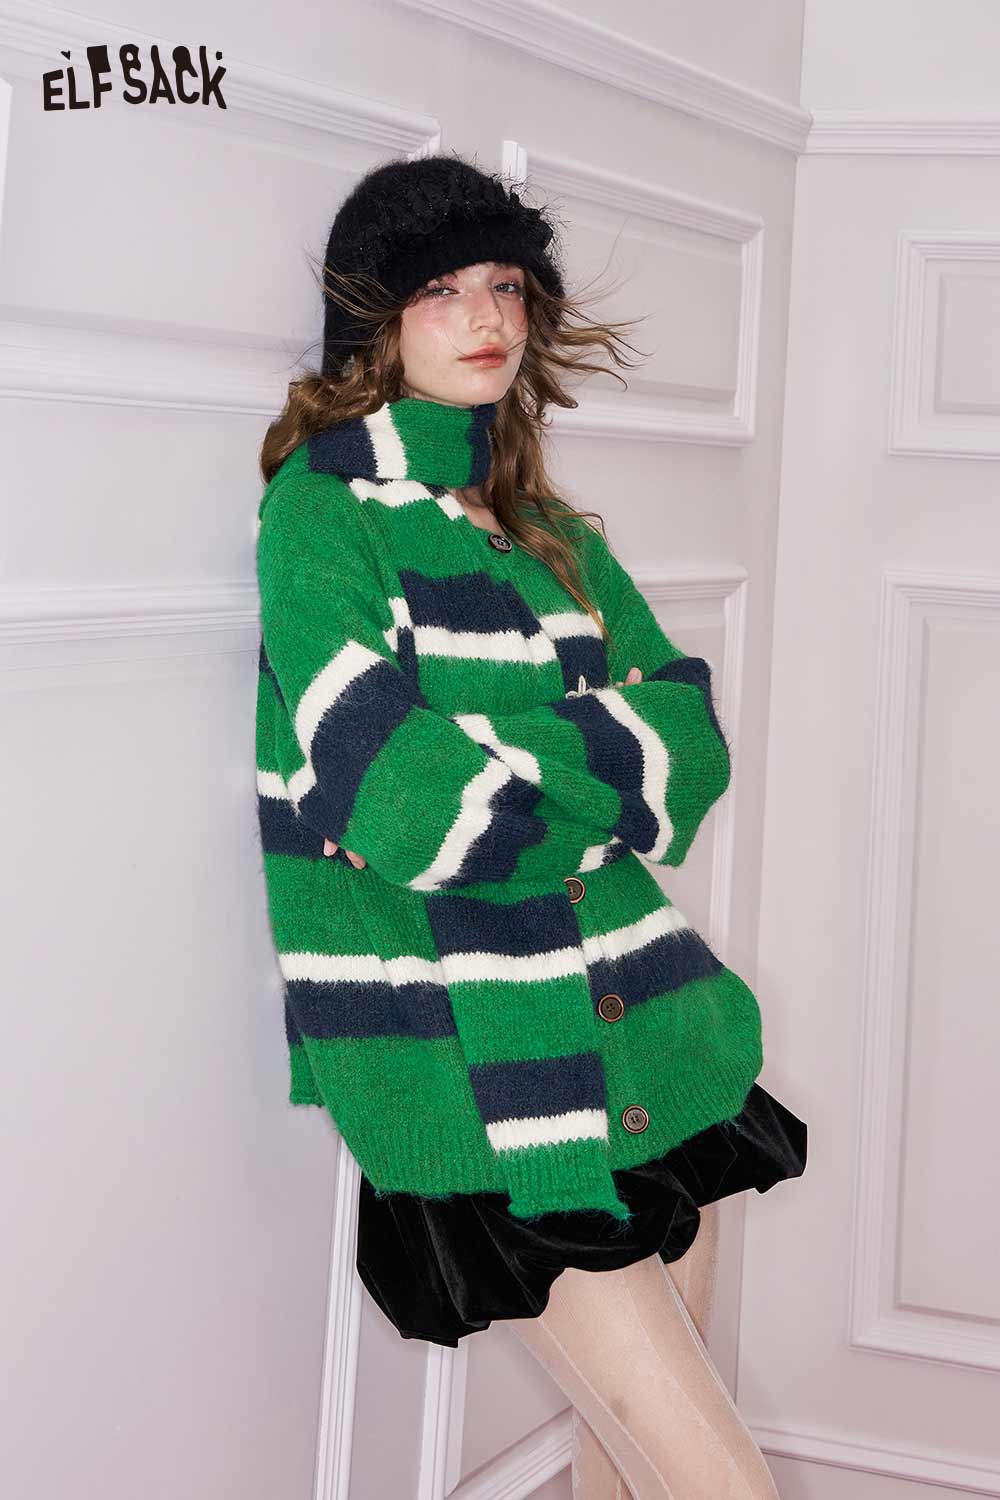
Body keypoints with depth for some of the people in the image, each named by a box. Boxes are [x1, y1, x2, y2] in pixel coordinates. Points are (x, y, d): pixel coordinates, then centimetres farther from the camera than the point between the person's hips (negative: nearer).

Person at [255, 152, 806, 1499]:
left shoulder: (551, 529, 14)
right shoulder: (323, 507, -6)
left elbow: (691, 740, 2)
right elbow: (405, 806, -19)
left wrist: (508, 770, -14)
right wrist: (604, 786, -5)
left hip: (646, 1037, 6)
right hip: (478, 1072, -6)